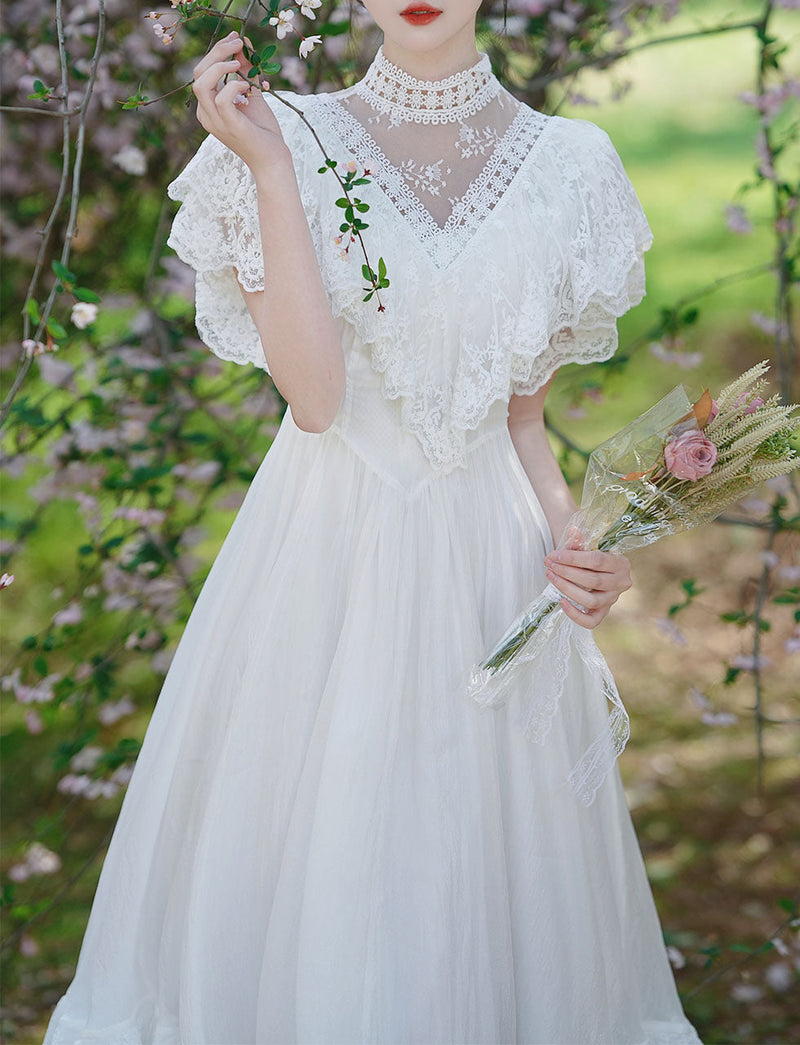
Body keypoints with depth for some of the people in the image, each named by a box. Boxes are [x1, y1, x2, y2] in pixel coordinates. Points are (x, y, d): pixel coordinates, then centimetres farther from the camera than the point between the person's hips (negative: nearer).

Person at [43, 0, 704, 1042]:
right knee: (304, 844, 8)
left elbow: (523, 417, 9)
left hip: (489, 553, 2)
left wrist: (572, 537, -8)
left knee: (479, 852, 12)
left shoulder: (569, 164, 2)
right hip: (326, 546, -2)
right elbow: (312, 392, -16)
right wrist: (270, 169, -17)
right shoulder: (295, 141, -5)